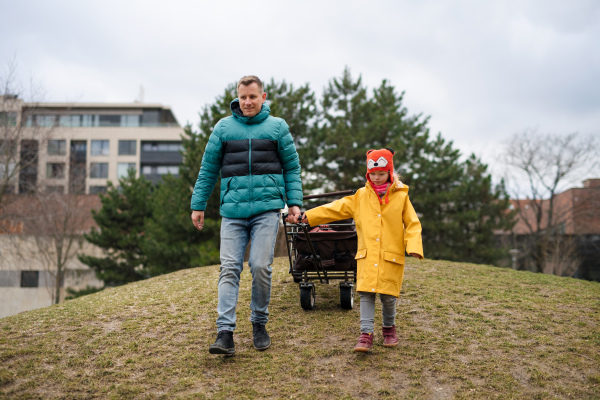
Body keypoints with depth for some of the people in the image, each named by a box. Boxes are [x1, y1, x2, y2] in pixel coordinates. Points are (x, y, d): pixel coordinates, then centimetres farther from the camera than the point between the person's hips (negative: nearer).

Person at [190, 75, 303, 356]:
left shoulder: (277, 127, 10)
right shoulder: (223, 127, 11)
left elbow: (292, 168, 12)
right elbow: (208, 169, 14)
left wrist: (294, 202, 2)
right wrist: (198, 205, 10)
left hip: (267, 208, -1)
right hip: (233, 210, 1)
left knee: (260, 266, -6)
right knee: (229, 268, -6)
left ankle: (259, 324, 13)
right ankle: (225, 332, -8)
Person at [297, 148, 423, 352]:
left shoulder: (401, 197, 3)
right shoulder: (360, 196, 8)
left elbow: (412, 224, 4)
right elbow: (336, 209, 8)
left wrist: (413, 247, -12)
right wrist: (308, 216, 3)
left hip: (391, 256, -1)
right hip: (367, 255, 2)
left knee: (388, 296, 2)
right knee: (366, 293, -7)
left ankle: (389, 328, 27)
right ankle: (366, 334, -6)